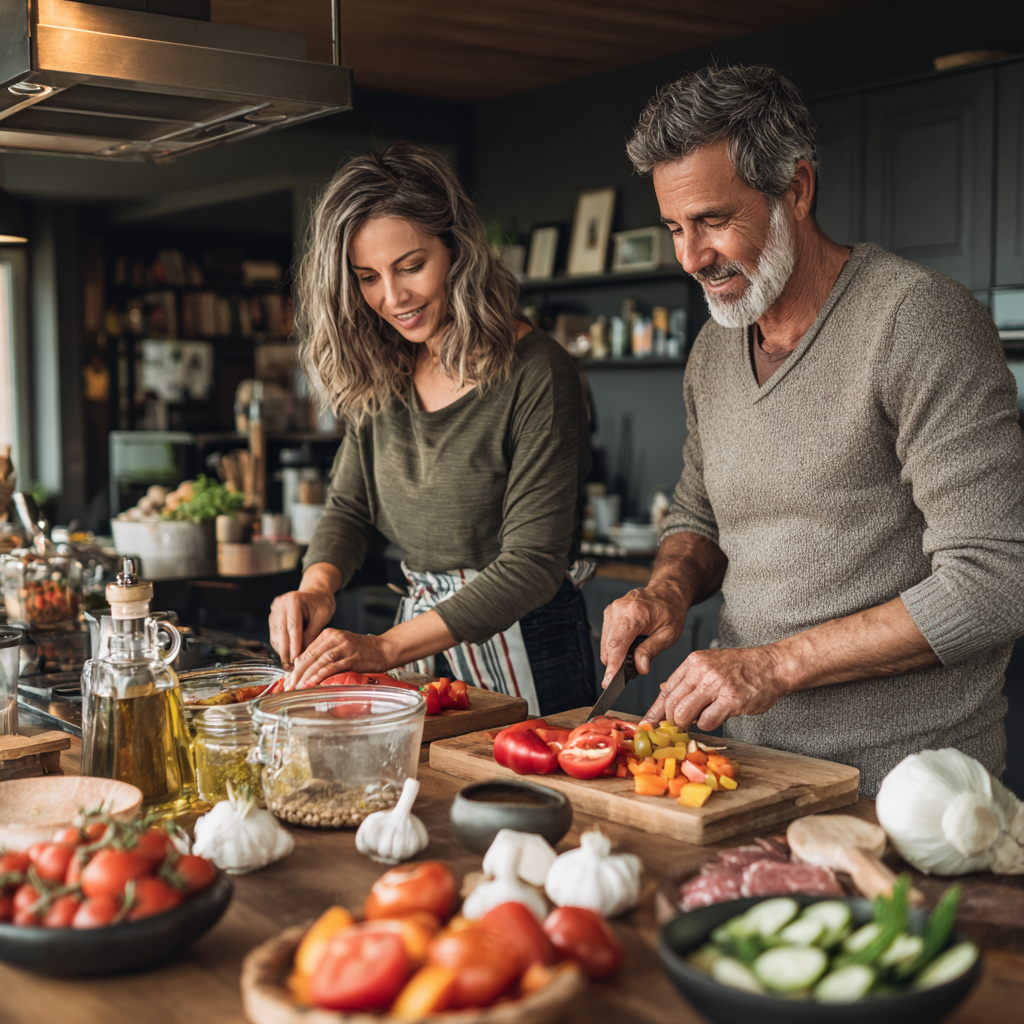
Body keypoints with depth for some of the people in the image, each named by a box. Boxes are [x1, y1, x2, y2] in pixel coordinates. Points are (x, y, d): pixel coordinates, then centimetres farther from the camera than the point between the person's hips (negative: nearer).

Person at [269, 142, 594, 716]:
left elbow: (533, 562, -22)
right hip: (423, 638, 6)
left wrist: (388, 647, -28)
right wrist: (317, 585, -14)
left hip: (524, 656, -6)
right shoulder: (380, 377, 2)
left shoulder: (536, 373, -20)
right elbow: (349, 507, 8)